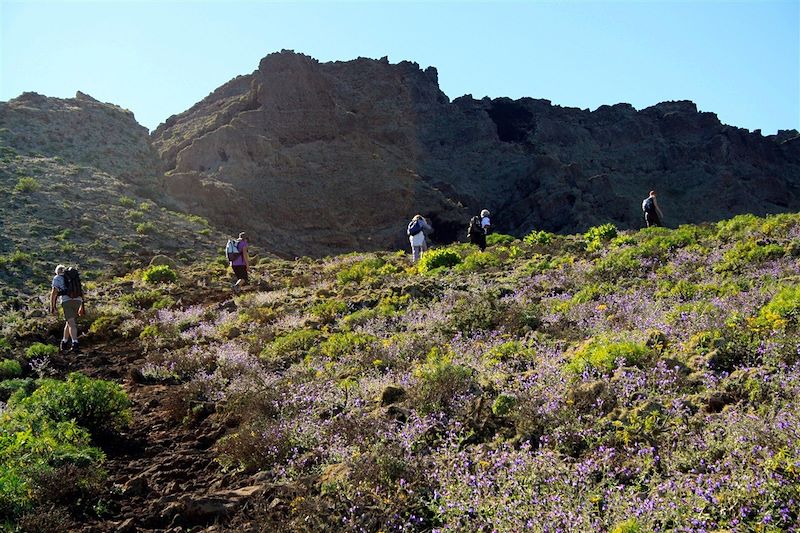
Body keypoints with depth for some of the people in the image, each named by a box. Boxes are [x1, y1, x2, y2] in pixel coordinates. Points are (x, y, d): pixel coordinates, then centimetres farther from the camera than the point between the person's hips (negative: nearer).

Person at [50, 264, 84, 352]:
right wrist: (81, 307, 31)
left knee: (71, 324, -12)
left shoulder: (57, 278, 16)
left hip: (66, 300, -5)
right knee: (69, 322, 19)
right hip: (77, 301, 5)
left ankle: (75, 344, -26)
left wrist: (53, 307, 1)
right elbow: (81, 293, 28)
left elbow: (53, 292, 3)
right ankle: (64, 343, 25)